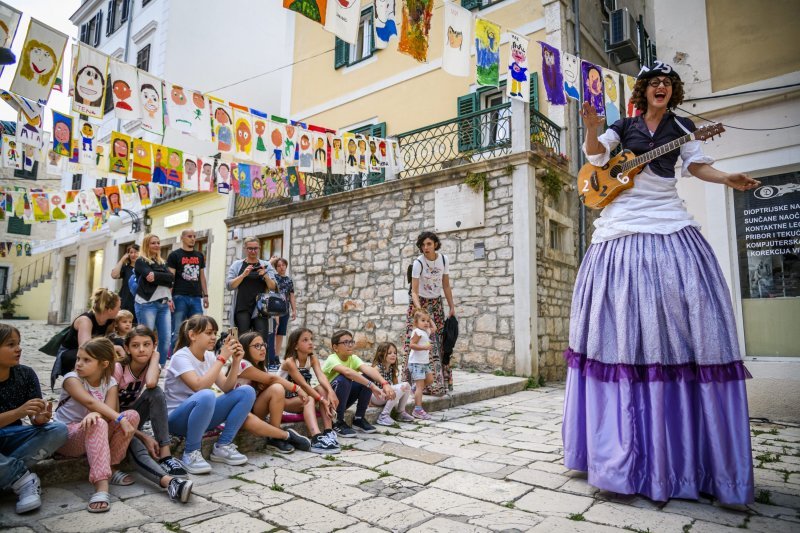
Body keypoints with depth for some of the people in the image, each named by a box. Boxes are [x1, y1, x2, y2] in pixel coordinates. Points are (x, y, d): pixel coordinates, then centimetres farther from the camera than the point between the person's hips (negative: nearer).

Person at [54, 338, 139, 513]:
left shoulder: (110, 383, 0)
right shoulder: (72, 378, -12)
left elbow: (111, 409, -18)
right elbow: (90, 402, -29)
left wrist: (95, 413, -42)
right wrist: (120, 419, -38)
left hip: (95, 436, 5)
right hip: (67, 436, -4)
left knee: (132, 415, -19)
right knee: (98, 423, -37)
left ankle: (110, 468, -16)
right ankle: (101, 485, -48)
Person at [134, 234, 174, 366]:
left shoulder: (162, 263, 20)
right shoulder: (141, 261, 4)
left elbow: (172, 277, 2)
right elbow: (149, 277, -14)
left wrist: (156, 276, -9)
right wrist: (164, 278, -6)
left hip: (163, 304, 5)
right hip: (147, 304, -5)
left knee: (166, 338, 0)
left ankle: (161, 367, 9)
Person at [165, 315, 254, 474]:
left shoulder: (210, 356, 4)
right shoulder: (181, 357, -17)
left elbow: (227, 388, -2)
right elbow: (199, 387, -32)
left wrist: (235, 363, -16)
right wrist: (222, 358, -29)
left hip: (202, 416, 7)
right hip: (177, 419, -7)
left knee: (247, 392, -10)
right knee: (206, 396, -39)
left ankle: (223, 446, -4)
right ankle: (191, 453, -18)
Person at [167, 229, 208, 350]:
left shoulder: (200, 256, 16)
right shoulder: (174, 255, 2)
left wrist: (205, 295, 12)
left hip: (196, 298, 4)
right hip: (180, 297, -4)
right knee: (177, 332, -1)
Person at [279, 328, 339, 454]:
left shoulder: (313, 359, -2)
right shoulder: (290, 361, -20)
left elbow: (321, 376, -21)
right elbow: (303, 384, -30)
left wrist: (330, 392, -41)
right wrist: (322, 400, -38)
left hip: (302, 398, 6)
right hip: (285, 400, -6)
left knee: (322, 389, -23)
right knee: (309, 400, -35)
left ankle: (328, 432, -31)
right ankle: (317, 438, -54)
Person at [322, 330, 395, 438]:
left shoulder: (353, 358, -5)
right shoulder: (332, 359, -23)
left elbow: (368, 369, -24)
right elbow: (347, 371, -44)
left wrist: (385, 383, -42)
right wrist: (372, 386, -49)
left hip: (343, 399, 6)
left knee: (368, 377, -13)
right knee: (343, 379, -35)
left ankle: (359, 419, -1)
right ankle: (339, 423, -19)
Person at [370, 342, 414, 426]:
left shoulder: (392, 369, 5)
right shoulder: (377, 367, -16)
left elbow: (395, 384, 9)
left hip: (387, 396, 7)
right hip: (376, 396, -7)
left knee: (406, 386, -6)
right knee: (400, 389, -27)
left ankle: (401, 412, 7)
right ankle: (384, 415, -22)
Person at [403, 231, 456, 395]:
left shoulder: (444, 259, -4)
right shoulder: (418, 263, -18)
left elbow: (446, 286, 4)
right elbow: (414, 291, -21)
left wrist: (452, 307, 2)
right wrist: (419, 308, -37)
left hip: (436, 303, 4)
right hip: (420, 303, -4)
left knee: (438, 342, 4)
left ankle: (439, 382, 14)